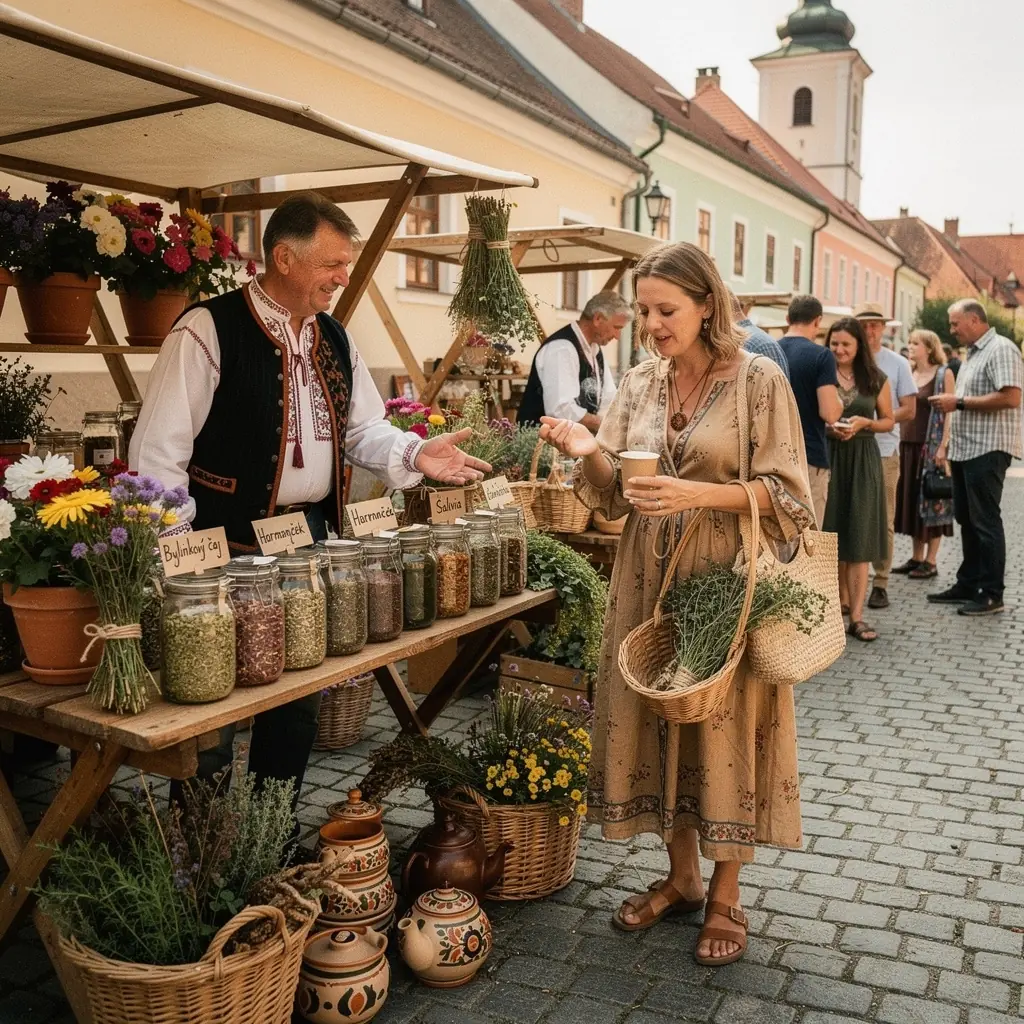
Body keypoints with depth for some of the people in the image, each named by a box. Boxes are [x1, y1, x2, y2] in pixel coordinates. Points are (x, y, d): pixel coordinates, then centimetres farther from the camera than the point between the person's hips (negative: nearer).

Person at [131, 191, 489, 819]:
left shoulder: (334, 340, 9)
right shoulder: (209, 331, -13)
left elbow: (363, 429, 16)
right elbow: (158, 450, -14)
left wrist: (418, 455, -3)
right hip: (229, 546, -7)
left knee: (300, 697, 16)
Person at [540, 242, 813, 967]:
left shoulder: (760, 381, -7)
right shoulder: (639, 385, 6)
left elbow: (788, 496, -9)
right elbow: (617, 497, 6)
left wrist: (702, 493, -22)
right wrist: (590, 453, -14)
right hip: (651, 584, 5)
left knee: (725, 727, 4)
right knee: (658, 719, 11)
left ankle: (725, 896, 24)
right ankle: (682, 876, 31)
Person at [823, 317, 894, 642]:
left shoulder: (877, 380, 4)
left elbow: (888, 420, 11)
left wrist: (863, 423, -8)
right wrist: (827, 428, -15)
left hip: (862, 460, 0)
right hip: (827, 457, 0)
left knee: (859, 537, -3)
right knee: (831, 533, 6)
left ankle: (856, 616, -2)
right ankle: (841, 598, 25)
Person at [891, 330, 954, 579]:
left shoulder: (944, 374, -4)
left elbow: (950, 413, -9)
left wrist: (943, 447, -17)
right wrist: (900, 443, 7)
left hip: (931, 446, -6)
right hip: (908, 444, 6)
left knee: (932, 502, -1)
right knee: (912, 501, 9)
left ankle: (931, 562, 5)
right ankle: (917, 557, 18)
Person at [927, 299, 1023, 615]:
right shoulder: (973, 354, 19)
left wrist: (959, 402, -19)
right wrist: (950, 403, 8)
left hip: (987, 450, -10)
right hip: (965, 449, 10)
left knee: (985, 521, -4)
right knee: (967, 520, 13)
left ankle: (992, 594, 3)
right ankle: (968, 585, 21)